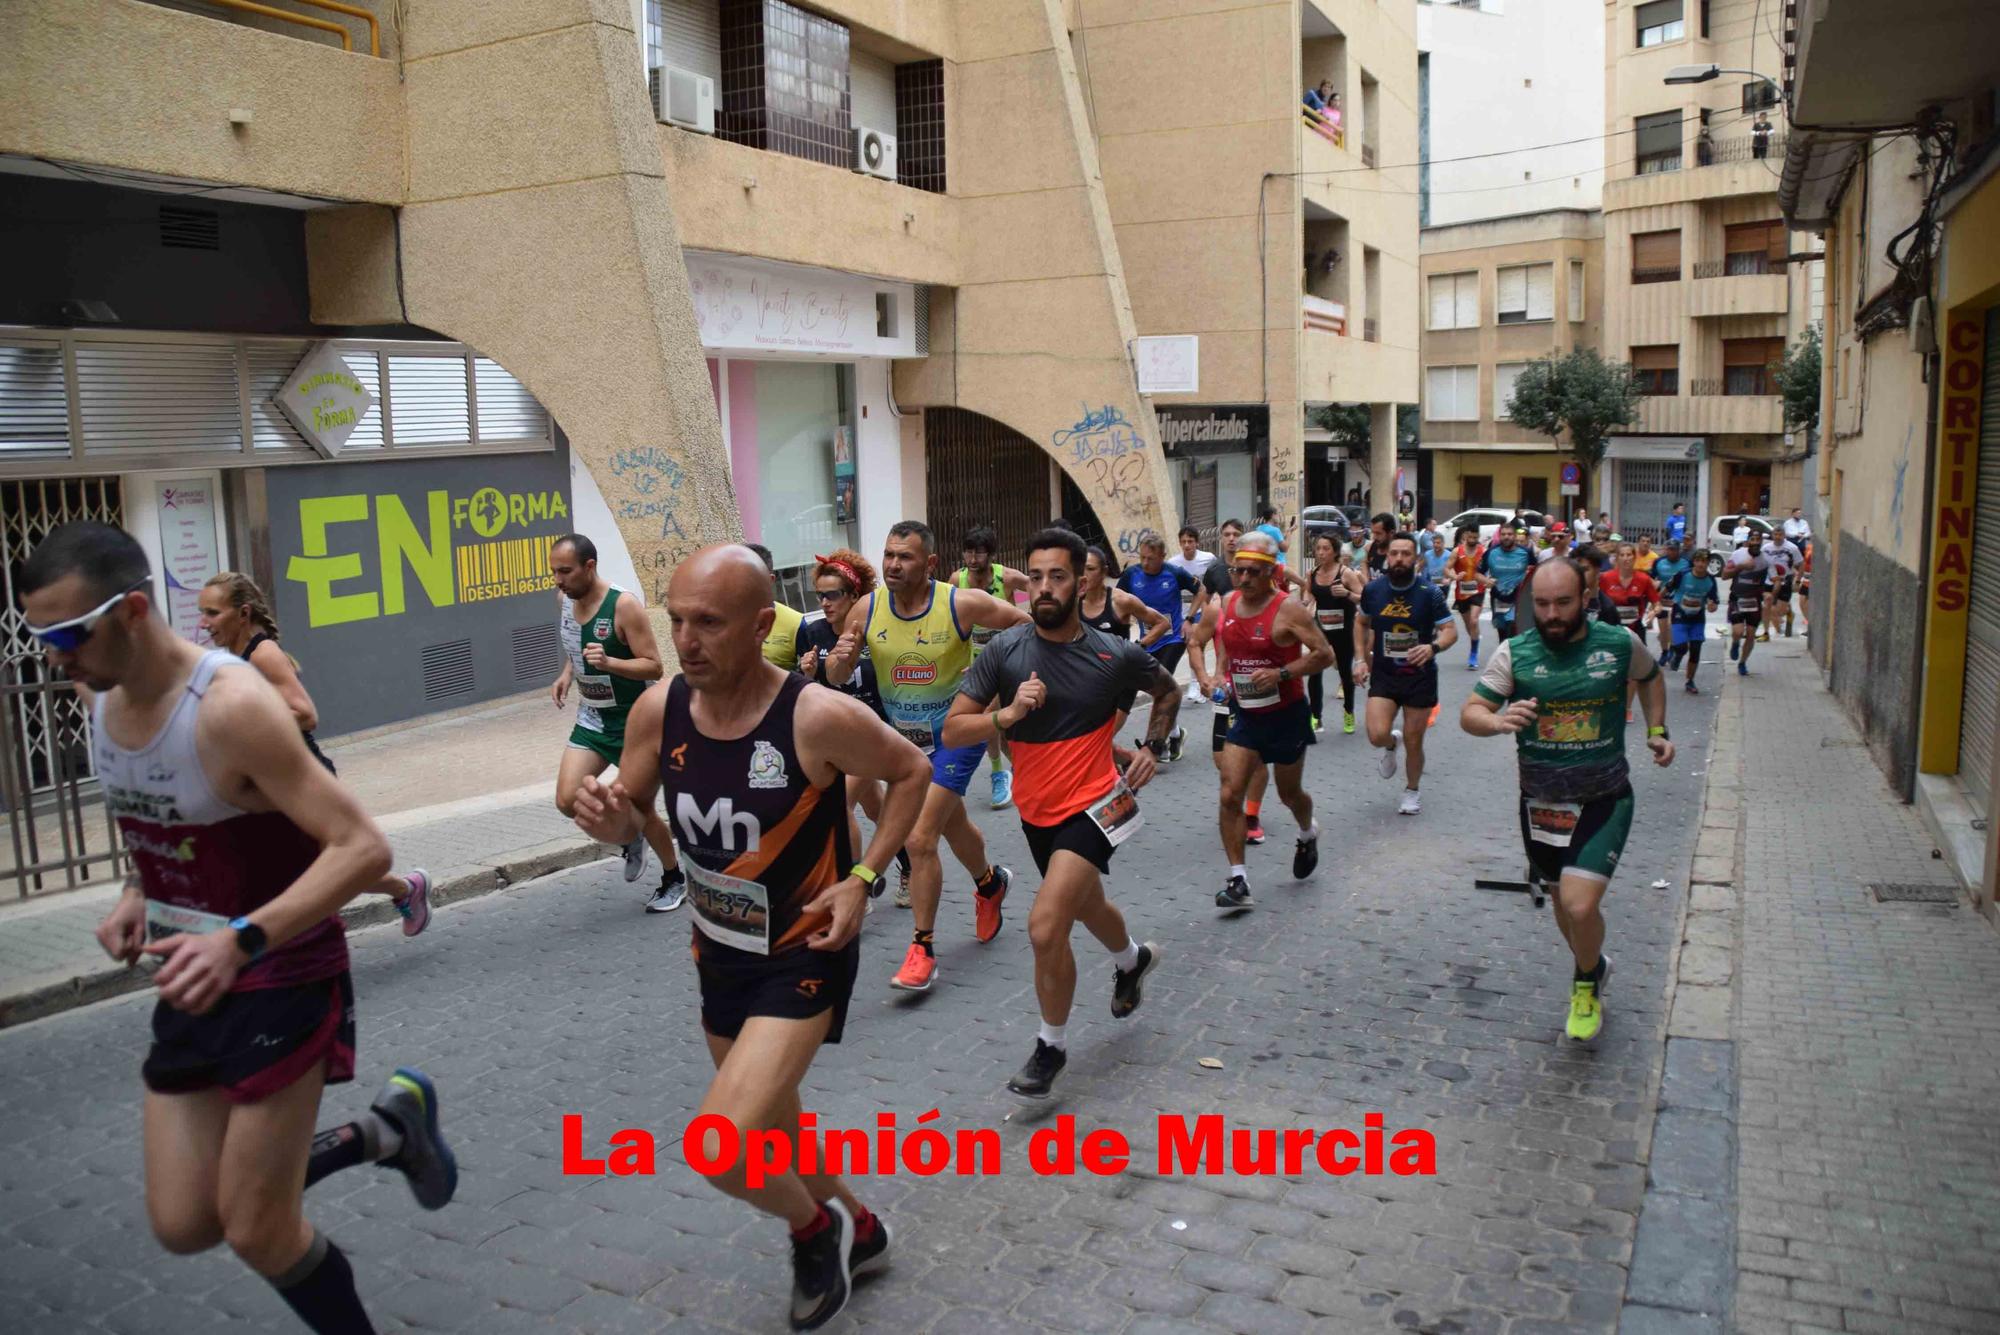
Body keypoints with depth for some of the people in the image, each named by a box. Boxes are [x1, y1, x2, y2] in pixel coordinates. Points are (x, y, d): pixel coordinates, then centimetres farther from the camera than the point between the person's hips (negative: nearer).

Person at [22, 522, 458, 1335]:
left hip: (283, 981, -8)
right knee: (182, 1227, 11)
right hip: (194, 982, 8)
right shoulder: (100, 699, -1)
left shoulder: (231, 707, -26)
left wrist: (241, 940, -38)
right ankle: (387, 1131, 26)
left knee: (256, 1232, 2)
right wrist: (140, 894, 1)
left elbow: (364, 850, -29)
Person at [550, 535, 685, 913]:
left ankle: (674, 878, 28)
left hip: (630, 721, -6)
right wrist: (566, 674, 2)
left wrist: (609, 662, -38)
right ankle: (629, 836, 21)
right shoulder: (564, 599, -1)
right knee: (569, 801, -9)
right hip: (590, 719, 6)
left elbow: (653, 667, -22)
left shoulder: (624, 606, -22)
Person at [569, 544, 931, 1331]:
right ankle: (857, 1231, 51)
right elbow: (632, 811, 4)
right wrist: (608, 818, -20)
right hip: (718, 954, 6)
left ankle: (817, 1228, 14)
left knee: (719, 1147, -19)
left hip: (805, 958, -6)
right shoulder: (658, 710, -12)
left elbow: (912, 770, -8)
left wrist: (863, 878, -16)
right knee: (768, 1133, 23)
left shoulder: (820, 717, -27)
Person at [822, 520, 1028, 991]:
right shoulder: (867, 609, -9)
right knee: (954, 828, 23)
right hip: (903, 736, 5)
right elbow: (835, 676, -2)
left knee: (920, 838, -14)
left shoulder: (962, 604, -20)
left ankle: (922, 949, 1)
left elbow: (1027, 625, -7)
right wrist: (839, 656, -24)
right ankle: (990, 884, 54)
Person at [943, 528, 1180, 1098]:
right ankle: (1133, 959, 61)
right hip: (1037, 810, 4)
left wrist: (1152, 748, 0)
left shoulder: (1117, 656, -12)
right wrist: (1006, 714, -27)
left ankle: (1052, 1045, 5)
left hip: (1093, 805, -4)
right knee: (1086, 904, 27)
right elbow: (952, 730, -12)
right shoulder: (1005, 651, -10)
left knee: (1046, 927, -19)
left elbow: (1168, 691, 11)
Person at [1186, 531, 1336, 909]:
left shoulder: (1288, 609, -18)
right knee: (1230, 795, -9)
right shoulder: (1224, 606, -2)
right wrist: (1205, 676, -2)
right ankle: (1238, 881, -3)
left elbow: (1325, 655, -18)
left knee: (1289, 793, 16)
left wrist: (1281, 673, -29)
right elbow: (1196, 641, 14)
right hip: (1244, 713, 4)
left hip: (1286, 715, -4)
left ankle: (1308, 834, 52)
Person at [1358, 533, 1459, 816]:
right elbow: (1364, 623, 15)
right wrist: (1364, 658, 11)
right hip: (1383, 675, 1)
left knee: (1413, 742, 9)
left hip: (1420, 676, -1)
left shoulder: (1429, 593, -13)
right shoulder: (1373, 589, -4)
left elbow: (1450, 631, -13)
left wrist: (1433, 647, -33)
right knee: (1377, 735, -16)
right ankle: (1392, 743, 23)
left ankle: (1412, 791, 34)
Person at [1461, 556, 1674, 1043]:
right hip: (1541, 802, 2)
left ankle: (1586, 985, 14)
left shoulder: (1619, 644, -7)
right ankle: (1593, 964, 49)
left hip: (1605, 799, -2)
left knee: (1580, 904, -16)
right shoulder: (1514, 653, -9)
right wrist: (1498, 720, -36)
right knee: (1563, 899, 18)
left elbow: (1650, 677, 16)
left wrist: (1656, 731, 6)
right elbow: (1469, 714, -15)